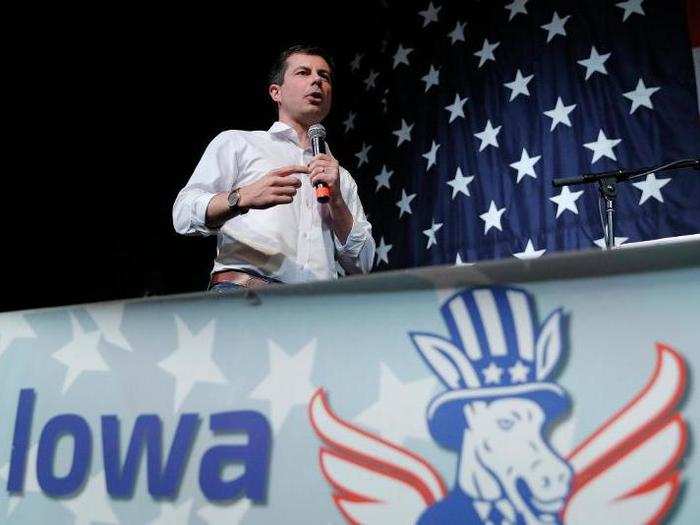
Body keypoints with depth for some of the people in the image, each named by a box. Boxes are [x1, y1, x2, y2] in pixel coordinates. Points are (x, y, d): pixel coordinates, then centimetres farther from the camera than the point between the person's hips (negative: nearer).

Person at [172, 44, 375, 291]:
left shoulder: (341, 177, 26)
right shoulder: (236, 142, 17)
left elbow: (362, 264, 17)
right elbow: (183, 214, 4)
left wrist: (336, 199, 3)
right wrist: (243, 197, -14)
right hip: (241, 289, -4)